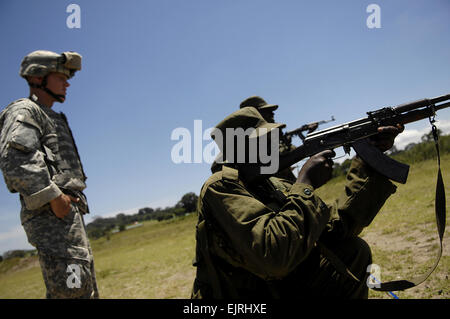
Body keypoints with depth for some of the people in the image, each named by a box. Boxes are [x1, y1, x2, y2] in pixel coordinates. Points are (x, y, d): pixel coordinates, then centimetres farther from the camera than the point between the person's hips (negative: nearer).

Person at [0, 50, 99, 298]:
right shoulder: (24, 111, -1)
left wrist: (70, 197, 15)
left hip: (69, 213, 10)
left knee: (87, 289, 11)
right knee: (71, 290, -16)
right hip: (51, 214, -10)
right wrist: (53, 196, -21)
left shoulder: (52, 118, 28)